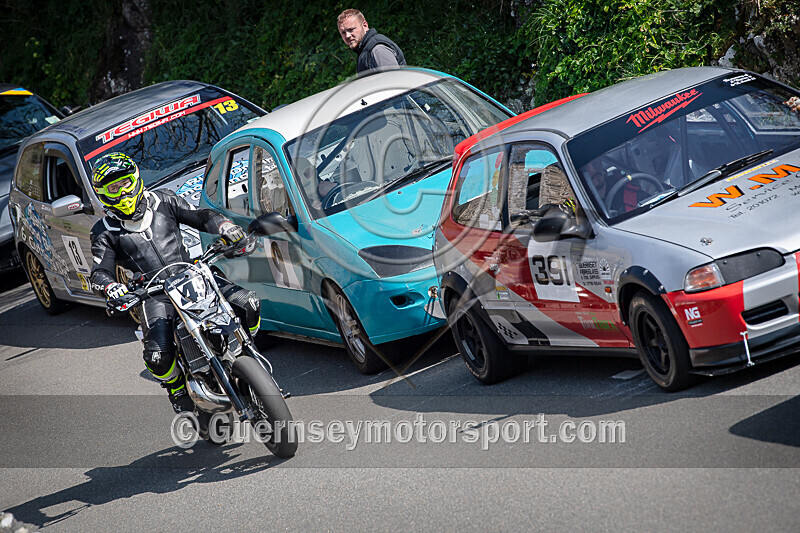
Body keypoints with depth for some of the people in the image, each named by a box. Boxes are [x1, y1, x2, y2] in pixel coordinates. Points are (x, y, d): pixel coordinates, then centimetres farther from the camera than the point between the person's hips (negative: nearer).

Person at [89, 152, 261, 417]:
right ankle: (177, 388, 7)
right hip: (154, 294, -3)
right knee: (158, 355, -28)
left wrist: (223, 225, -12)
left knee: (248, 304, -15)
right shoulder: (105, 232, 3)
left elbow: (200, 216, 11)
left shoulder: (162, 201, 9)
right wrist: (110, 287, -30)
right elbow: (99, 273, -5)